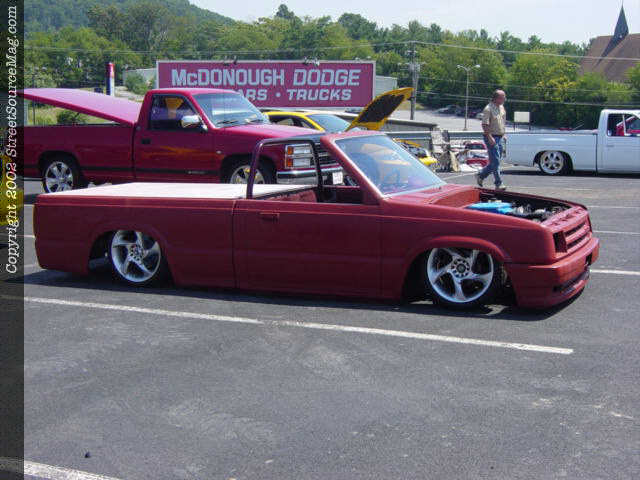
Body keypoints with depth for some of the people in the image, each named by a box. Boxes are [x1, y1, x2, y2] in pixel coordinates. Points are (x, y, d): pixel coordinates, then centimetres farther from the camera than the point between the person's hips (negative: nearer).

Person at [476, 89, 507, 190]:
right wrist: (490, 137, -23)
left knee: (495, 161, 11)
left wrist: (503, 134, 20)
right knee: (495, 161, -8)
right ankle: (498, 184, -3)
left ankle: (480, 175, 25)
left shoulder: (501, 107, 12)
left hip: (499, 138, 9)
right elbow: (485, 125, -18)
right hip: (491, 137, -9)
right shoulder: (488, 109, -14)